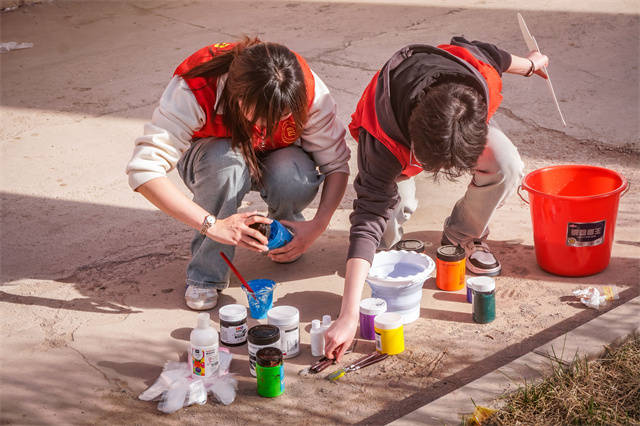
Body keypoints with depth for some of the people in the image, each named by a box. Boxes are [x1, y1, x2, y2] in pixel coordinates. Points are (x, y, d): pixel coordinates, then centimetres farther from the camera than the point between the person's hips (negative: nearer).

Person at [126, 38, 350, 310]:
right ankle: (205, 276, -20)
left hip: (275, 158, 1)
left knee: (297, 182, -35)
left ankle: (284, 228, 3)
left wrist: (318, 225, -33)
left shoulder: (307, 91, -31)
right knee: (227, 162, -39)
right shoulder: (194, 91, -37)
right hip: (210, 153, -1)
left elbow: (336, 163, -19)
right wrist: (212, 225, -48)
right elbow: (143, 169, -42)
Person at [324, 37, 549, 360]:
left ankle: (464, 238, -1)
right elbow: (368, 219, -49)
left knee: (506, 166, -28)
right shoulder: (382, 141, -47)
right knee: (384, 236, -21)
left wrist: (530, 64, 10)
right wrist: (348, 317, -56)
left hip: (462, 125, 2)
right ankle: (402, 198, 16)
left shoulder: (479, 69, -41)